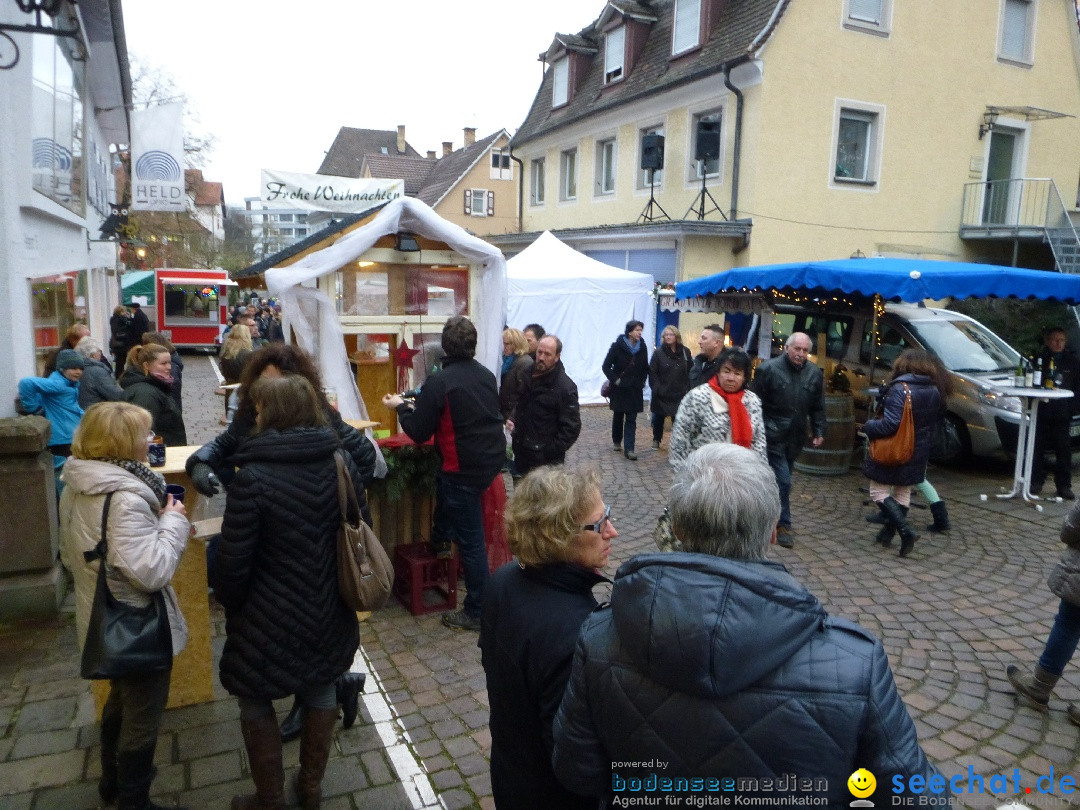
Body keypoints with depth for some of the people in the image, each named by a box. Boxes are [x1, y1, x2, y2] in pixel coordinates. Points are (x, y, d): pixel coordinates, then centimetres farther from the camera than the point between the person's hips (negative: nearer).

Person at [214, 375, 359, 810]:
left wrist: (229, 603, 3)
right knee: (321, 691, 23)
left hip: (270, 617, -5)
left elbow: (233, 559, -16)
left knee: (256, 703, 18)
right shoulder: (338, 462, -6)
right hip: (327, 609, 5)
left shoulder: (252, 476, -22)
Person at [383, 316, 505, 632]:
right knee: (443, 480, 34)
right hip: (493, 459, 7)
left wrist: (401, 406, 7)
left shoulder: (439, 382, -16)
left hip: (465, 468, -7)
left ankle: (476, 612, 13)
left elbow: (418, 433, -11)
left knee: (470, 539, 2)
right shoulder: (487, 375, 4)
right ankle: (440, 539, 47)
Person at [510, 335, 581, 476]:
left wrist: (550, 452, -18)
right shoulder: (529, 376, 7)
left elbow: (572, 428, -16)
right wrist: (514, 422, 8)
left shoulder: (565, 388, -14)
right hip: (521, 454, 7)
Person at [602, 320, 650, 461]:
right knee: (618, 416, 14)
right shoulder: (617, 346, -11)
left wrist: (643, 380, 4)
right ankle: (617, 442, 34)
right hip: (619, 389, -2)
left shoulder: (642, 347, -1)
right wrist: (615, 380, -13)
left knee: (631, 419, -2)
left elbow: (645, 367, 13)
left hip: (635, 389, 2)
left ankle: (629, 449, -4)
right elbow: (606, 366, -8)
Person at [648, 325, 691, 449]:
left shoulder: (685, 352, 2)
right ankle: (656, 439, 32)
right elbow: (652, 372, -5)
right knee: (658, 418, 13)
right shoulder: (658, 353, -2)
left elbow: (690, 371, 3)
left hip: (679, 394, 0)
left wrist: (688, 388, -5)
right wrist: (656, 388, -13)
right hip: (661, 394, 0)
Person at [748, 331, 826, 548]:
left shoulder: (815, 374, 6)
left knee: (782, 480, 14)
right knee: (783, 481, -8)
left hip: (795, 438, 6)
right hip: (773, 436, -5)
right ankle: (783, 525, 4)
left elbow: (818, 407, 14)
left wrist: (819, 432, 7)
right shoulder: (768, 369, -9)